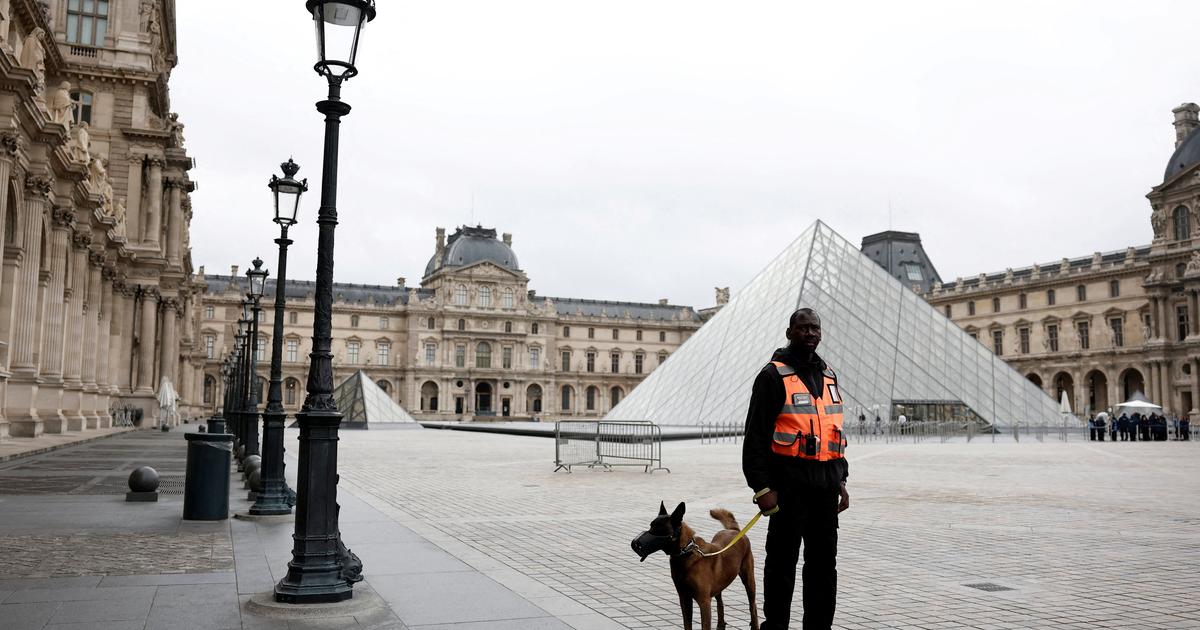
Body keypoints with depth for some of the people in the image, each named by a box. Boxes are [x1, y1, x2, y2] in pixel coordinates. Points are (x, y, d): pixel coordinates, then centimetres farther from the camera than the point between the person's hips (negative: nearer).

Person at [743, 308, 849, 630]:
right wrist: (762, 487, -16)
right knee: (782, 561, 2)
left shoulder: (827, 375, 15)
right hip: (789, 485, -7)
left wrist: (840, 479, 17)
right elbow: (756, 436, -11)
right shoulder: (774, 375, -7)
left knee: (824, 561, 13)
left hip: (825, 485, 7)